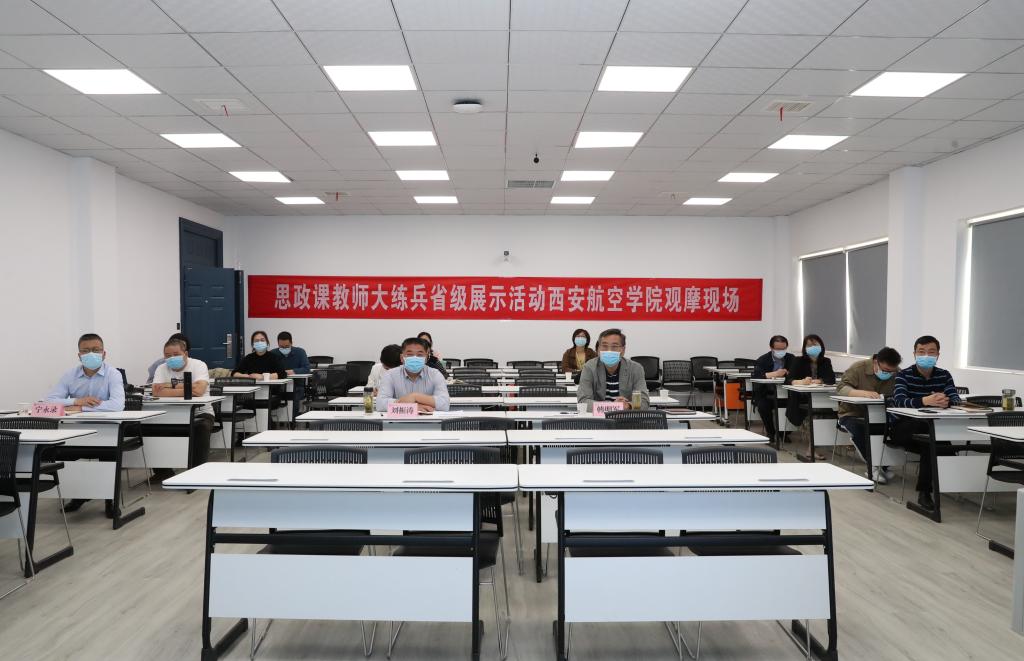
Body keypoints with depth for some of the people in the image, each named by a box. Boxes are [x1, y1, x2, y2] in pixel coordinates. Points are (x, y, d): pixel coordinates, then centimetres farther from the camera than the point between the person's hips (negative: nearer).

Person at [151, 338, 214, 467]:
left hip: (200, 413, -3)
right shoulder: (162, 368, 2)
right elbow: (157, 392, -18)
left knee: (201, 427, -33)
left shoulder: (198, 365, -8)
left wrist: (172, 386, -17)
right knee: (151, 426, -19)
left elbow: (199, 390, -27)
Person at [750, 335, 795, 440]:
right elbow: (754, 376, -17)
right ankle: (770, 432, -5)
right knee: (763, 406, -31)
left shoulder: (792, 359, 8)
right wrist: (774, 374, -24)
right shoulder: (763, 360, 0)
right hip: (766, 394, -2)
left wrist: (785, 374, -20)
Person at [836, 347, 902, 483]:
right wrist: (863, 393, -38)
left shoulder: (898, 374, 0)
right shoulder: (858, 368, -11)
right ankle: (873, 467, -14)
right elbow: (840, 388, -21)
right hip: (853, 415, -3)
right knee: (858, 428, -35)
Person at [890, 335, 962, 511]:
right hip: (904, 428, -3)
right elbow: (899, 401, -22)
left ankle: (924, 491, -12)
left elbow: (956, 399, -7)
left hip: (934, 428, 3)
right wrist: (925, 401, -42)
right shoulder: (904, 375, -4)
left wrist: (946, 402, -33)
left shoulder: (944, 375, 9)